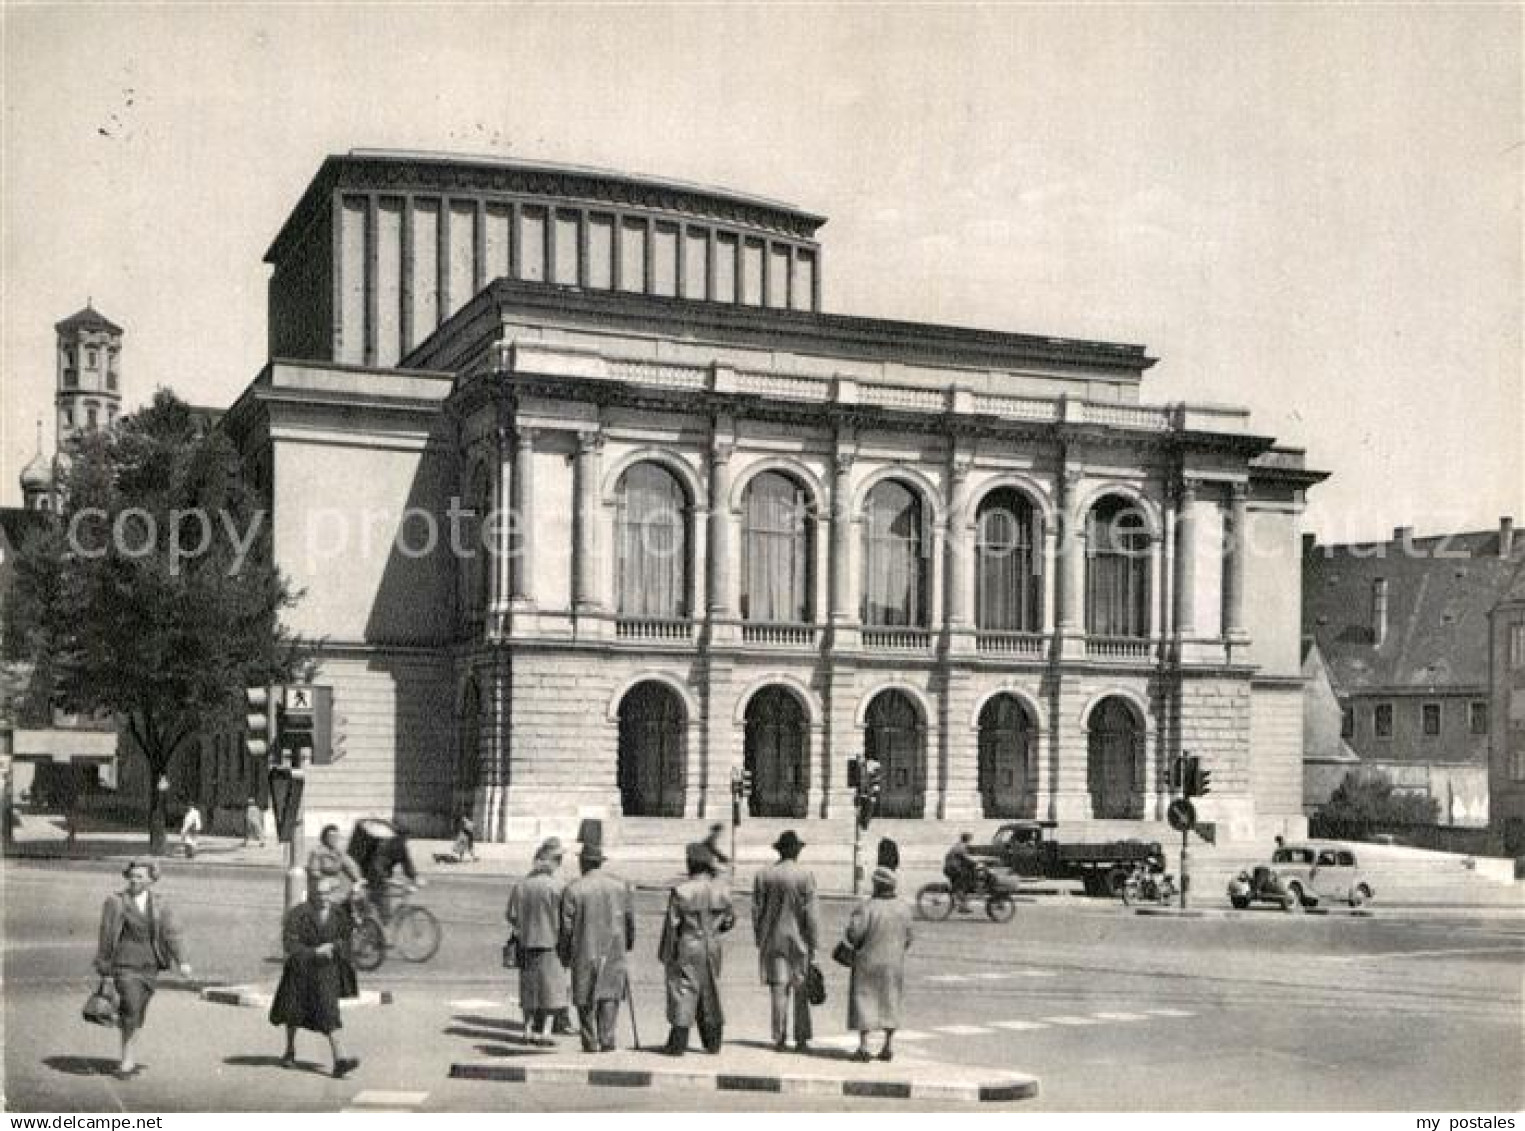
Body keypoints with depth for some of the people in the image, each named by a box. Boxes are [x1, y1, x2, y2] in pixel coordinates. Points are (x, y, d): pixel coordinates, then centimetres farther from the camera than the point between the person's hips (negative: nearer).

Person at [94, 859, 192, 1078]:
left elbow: (172, 934, -3)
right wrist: (103, 966, 7)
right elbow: (106, 936, 5)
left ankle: (126, 1059, 26)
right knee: (131, 1009, -17)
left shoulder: (160, 907, 7)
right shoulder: (115, 903, 1)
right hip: (125, 965, -3)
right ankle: (128, 1060, -7)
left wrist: (182, 962, -15)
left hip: (150, 967, 3)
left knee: (138, 1015, 9)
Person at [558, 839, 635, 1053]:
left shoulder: (573, 889, -8)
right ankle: (607, 1039, -1)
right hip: (614, 947, 2)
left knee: (586, 997, 9)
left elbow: (566, 925, -6)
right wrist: (628, 942, 23)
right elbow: (630, 919, 8)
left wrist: (564, 953, 5)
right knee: (610, 992, 9)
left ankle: (590, 1043, 13)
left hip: (584, 949, -2)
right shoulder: (620, 885, 2)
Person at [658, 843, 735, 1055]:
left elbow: (671, 925, -10)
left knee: (683, 992, -1)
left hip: (687, 948, -4)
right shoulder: (721, 891, 0)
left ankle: (678, 1043, -5)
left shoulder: (681, 891, -13)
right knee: (710, 992, 15)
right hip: (712, 947, 4)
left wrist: (665, 953, -1)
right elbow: (729, 920, 10)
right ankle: (713, 1040, 20)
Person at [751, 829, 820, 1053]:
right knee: (802, 990, 7)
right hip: (799, 940, -2)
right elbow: (811, 913, -10)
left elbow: (757, 910, 4)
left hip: (773, 939, 2)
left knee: (778, 989, 5)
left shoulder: (762, 876, 1)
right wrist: (813, 943, -3)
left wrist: (760, 941, 12)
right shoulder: (805, 877, -9)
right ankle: (802, 1039, 8)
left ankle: (779, 1039, 4)